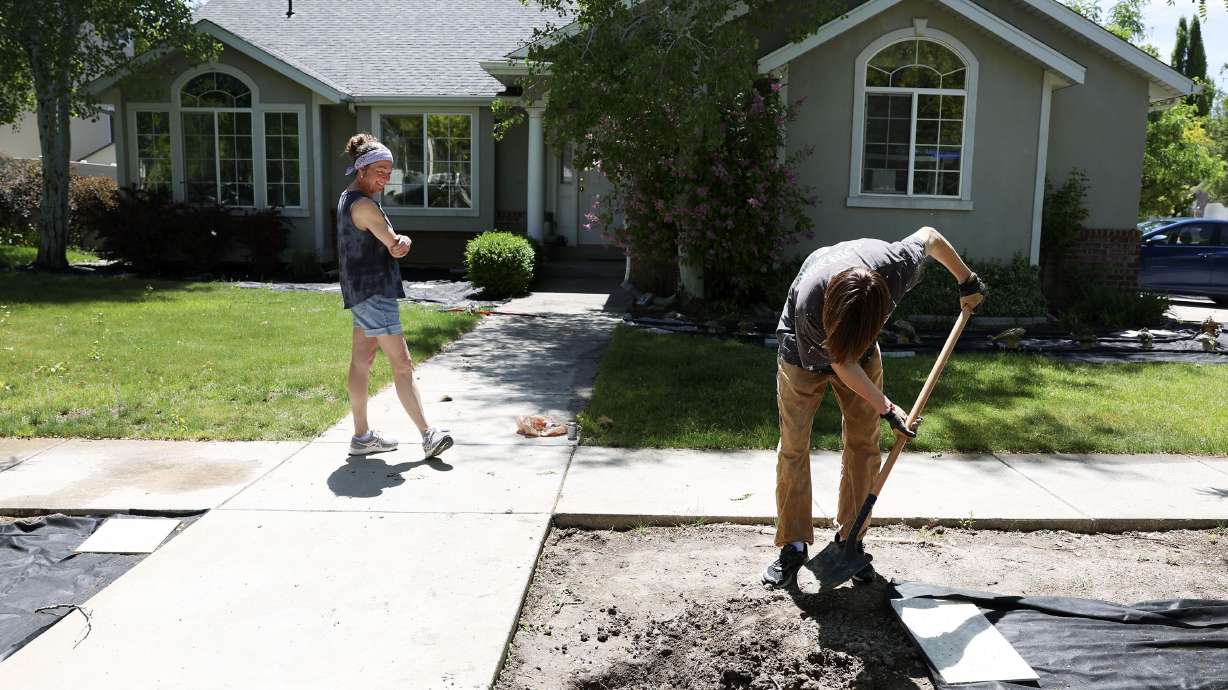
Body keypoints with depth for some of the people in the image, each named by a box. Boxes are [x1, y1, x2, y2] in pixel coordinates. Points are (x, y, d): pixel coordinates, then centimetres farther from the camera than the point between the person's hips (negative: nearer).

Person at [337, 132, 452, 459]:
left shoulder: (349, 199, 15)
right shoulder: (364, 205, -17)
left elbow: (394, 243, 9)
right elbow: (395, 245, -14)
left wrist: (400, 241, -11)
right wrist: (398, 243, 7)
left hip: (364, 293, 10)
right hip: (373, 292, -10)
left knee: (361, 363, 12)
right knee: (402, 365, -10)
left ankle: (362, 436, 18)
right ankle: (427, 435, -8)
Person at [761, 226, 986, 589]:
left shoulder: (895, 265, -35)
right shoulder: (809, 302, -42)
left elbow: (930, 236, -10)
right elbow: (841, 364, -26)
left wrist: (967, 281, 2)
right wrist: (887, 409, -25)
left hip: (863, 354, 3)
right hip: (805, 352, -3)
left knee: (863, 444, 1)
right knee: (793, 446, -7)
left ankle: (850, 539, 12)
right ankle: (793, 546, 3)